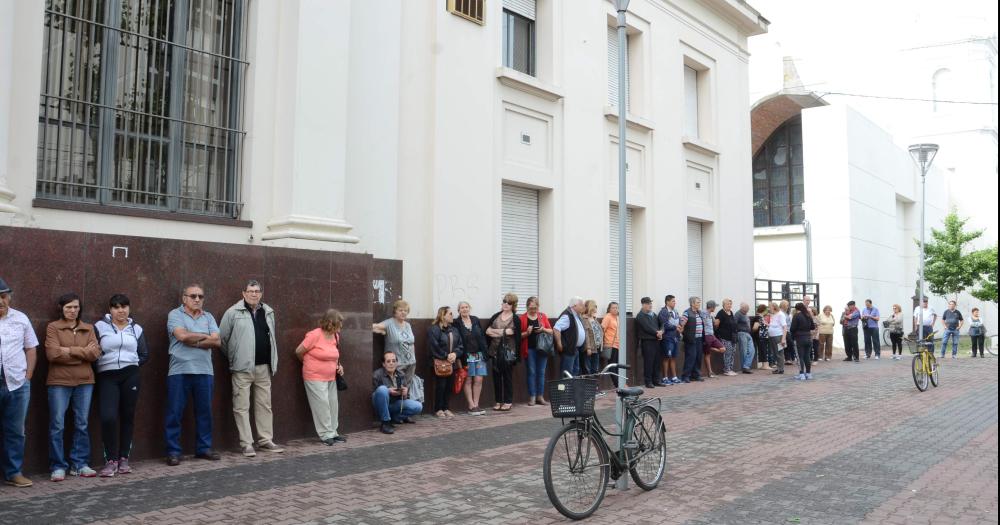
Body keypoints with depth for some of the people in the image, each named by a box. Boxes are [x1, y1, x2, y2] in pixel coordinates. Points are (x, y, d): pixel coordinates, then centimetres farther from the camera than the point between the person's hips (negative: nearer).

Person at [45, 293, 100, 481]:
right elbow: (53, 354, -13)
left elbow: (95, 353, -3)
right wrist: (83, 353, -9)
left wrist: (69, 350, -10)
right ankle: (58, 467, 7)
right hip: (59, 382, -3)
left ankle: (80, 464, 16)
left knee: (82, 424, 7)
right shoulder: (53, 327, 1)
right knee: (57, 425, -1)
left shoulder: (88, 328, 10)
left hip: (84, 382, 3)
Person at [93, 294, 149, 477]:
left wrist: (131, 364, 1)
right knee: (108, 417, -14)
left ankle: (124, 458, 15)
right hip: (107, 376, -2)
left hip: (130, 376, 2)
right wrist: (101, 363, -8)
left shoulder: (136, 329, 14)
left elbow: (144, 355, 13)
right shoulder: (100, 326, 6)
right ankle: (111, 460, 0)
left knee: (128, 416, 4)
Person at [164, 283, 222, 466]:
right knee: (174, 413, 0)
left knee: (204, 411, 9)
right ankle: (173, 451, 8)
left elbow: (216, 341, 0)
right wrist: (205, 336, -2)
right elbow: (182, 335, -16)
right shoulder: (175, 315, 2)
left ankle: (204, 448, 18)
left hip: (204, 371, 4)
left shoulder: (208, 317, 13)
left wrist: (193, 342, -9)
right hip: (179, 371, -4)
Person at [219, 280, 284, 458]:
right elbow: (222, 338, 0)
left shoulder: (268, 312, 12)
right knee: (242, 407, 0)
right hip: (242, 369, -5)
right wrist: (232, 358, 5)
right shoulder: (233, 313, -3)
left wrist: (273, 361, 13)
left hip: (264, 368, 5)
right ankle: (246, 444, 6)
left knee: (265, 405, 10)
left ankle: (266, 441, 18)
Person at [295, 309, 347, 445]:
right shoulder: (315, 335, -17)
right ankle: (326, 435, 3)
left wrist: (338, 366, 5)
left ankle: (333, 433, 20)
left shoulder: (335, 336, 6)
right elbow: (299, 351, -9)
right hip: (315, 378, -7)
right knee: (322, 406, -6)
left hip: (331, 378, 7)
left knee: (333, 405, 9)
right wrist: (309, 364, 7)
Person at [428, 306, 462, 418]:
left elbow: (460, 345, 9)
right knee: (440, 386, -3)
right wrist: (446, 356, -16)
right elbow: (434, 347, -17)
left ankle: (445, 408, 19)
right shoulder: (434, 329, -9)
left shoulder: (454, 330, 13)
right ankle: (438, 409, 9)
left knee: (449, 386, 7)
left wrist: (455, 354, -10)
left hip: (452, 363, 6)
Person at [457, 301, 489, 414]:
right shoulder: (457, 324, -4)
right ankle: (471, 406, 6)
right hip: (467, 356, -4)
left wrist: (485, 353, 3)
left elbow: (482, 336, 9)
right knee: (468, 381, 0)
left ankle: (476, 405, 9)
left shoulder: (476, 320, 8)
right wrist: (463, 358, -11)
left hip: (479, 355, 4)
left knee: (478, 380, 1)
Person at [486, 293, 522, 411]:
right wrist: (504, 332, -8)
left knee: (507, 376, 2)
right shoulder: (496, 316, 9)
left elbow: (518, 337, -6)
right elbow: (487, 331, 1)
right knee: (496, 376, 5)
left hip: (509, 351, -3)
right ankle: (498, 401, 13)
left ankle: (508, 402, 10)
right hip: (496, 351, 3)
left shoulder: (516, 319, -1)